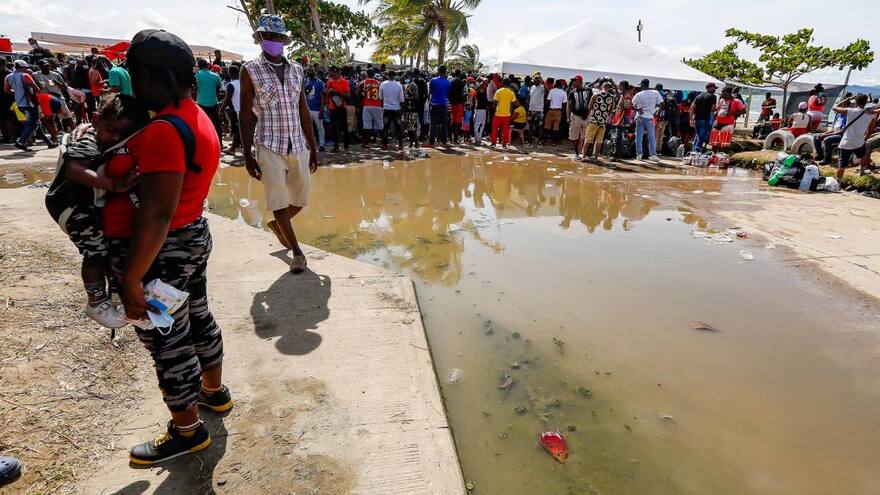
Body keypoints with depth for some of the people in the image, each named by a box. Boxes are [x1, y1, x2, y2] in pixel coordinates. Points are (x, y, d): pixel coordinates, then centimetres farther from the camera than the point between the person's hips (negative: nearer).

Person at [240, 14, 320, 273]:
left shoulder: (296, 70, 10)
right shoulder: (250, 70, -1)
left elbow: (304, 111, 12)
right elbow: (246, 115, -2)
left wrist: (313, 148, 10)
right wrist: (247, 156, -6)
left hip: (298, 145, 4)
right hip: (269, 147, -4)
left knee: (300, 199, 10)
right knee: (278, 201, 0)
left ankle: (276, 224, 41)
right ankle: (297, 251, 13)